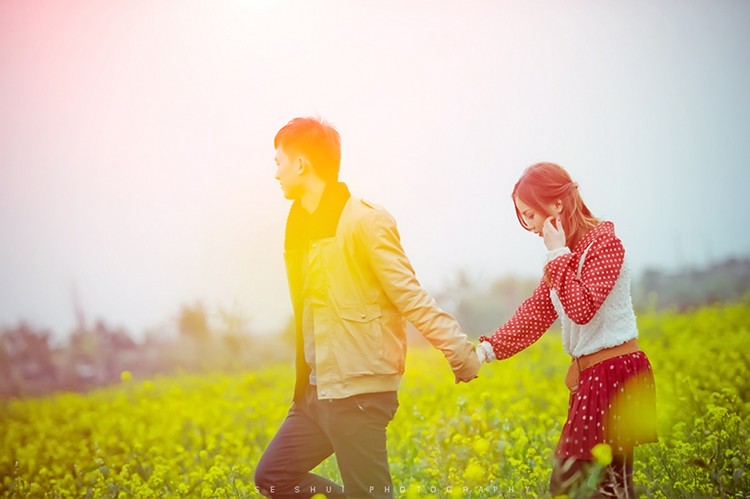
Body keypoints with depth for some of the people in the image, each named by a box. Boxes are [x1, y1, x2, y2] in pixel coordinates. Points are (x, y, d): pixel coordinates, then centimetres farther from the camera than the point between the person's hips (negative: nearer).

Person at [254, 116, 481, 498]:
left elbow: (410, 297, -18)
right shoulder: (302, 227, 11)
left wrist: (461, 353, -26)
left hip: (360, 393, -9)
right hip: (316, 391, 9)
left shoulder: (365, 222, -14)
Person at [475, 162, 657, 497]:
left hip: (615, 374, -9)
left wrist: (558, 256, -17)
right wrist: (488, 349, -1)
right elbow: (535, 313, 9)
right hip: (589, 375, 9)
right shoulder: (568, 254, 13)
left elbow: (583, 309, -24)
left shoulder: (603, 243, -12)